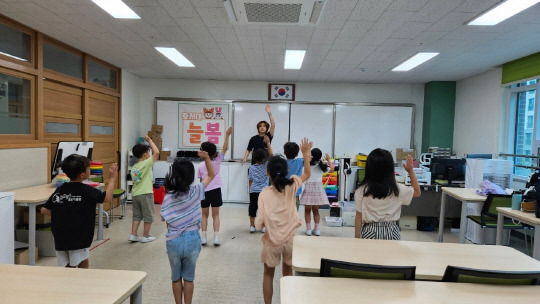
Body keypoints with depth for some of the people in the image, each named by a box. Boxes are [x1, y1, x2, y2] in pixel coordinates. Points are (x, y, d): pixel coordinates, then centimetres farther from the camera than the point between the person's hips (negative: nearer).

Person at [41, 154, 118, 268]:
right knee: (83, 263, 10)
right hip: (78, 237, -6)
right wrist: (112, 178, -4)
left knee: (69, 266, 16)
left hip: (60, 238, 6)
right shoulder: (86, 190, -13)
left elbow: (44, 210, 8)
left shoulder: (59, 190, 4)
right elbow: (107, 197, -12)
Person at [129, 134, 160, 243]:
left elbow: (133, 180, 15)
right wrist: (149, 140, -9)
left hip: (135, 194, 7)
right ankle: (146, 236, 14)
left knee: (137, 216, 17)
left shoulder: (134, 167, 10)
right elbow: (156, 152, -18)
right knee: (148, 216, 6)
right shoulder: (146, 163, -13)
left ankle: (133, 235, 17)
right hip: (145, 194, -7)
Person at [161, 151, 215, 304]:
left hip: (174, 241, 0)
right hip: (192, 240, 0)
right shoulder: (196, 192, -12)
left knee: (176, 277, 19)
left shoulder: (168, 198, -12)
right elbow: (211, 175, -1)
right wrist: (206, 158, -12)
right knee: (189, 277, 16)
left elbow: (168, 222, -8)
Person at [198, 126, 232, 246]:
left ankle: (203, 237, 13)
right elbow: (225, 148, -4)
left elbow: (201, 181, 2)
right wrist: (227, 135, -3)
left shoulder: (201, 166, -2)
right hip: (215, 191, -1)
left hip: (204, 191, 1)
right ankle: (216, 238, 4)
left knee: (204, 215, 14)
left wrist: (202, 191, 14)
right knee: (216, 215, 8)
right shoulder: (217, 161, -7)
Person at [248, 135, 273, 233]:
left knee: (252, 207, 9)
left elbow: (250, 180, 9)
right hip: (263, 191, -2)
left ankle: (252, 225, 14)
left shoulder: (251, 168, 2)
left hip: (253, 191, 2)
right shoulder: (265, 165, -7)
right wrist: (268, 143, -13)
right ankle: (263, 226, 11)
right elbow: (271, 155, -11)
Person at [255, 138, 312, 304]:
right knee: (288, 272, 21)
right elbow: (307, 174, 8)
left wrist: (259, 222, 3)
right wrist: (306, 154, 4)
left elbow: (259, 223, -19)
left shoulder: (265, 193, -18)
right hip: (291, 238, 2)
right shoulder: (292, 186, -11)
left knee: (268, 274, 19)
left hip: (272, 240, -2)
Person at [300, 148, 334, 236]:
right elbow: (332, 170, 18)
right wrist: (329, 159, 30)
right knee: (316, 210, 13)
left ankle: (308, 228, 5)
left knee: (307, 210, 7)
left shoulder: (308, 164, -7)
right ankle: (316, 229, 12)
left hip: (309, 187, -3)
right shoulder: (322, 165, 3)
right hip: (318, 187, 3)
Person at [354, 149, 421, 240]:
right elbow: (417, 192, 12)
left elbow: (359, 216, -5)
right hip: (391, 233, 0)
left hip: (369, 233, 0)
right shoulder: (397, 190, -8)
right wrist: (410, 171, 14)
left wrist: (357, 239, 6)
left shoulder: (361, 191, -10)